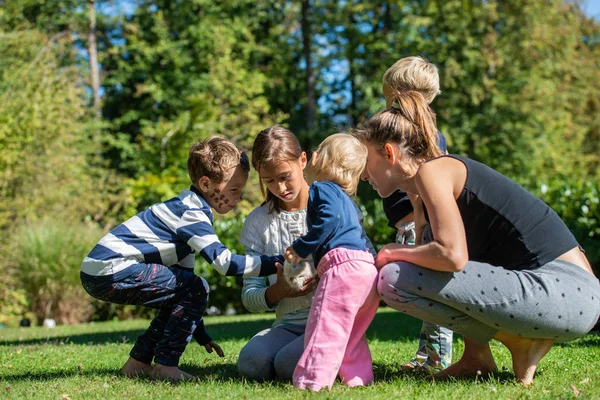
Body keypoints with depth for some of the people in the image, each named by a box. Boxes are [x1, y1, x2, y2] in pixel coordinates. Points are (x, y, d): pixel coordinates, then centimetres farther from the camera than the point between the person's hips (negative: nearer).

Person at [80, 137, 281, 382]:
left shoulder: (188, 210, 19)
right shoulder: (191, 214, -13)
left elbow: (181, 274, 24)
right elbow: (224, 262, -24)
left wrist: (200, 333, 25)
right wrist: (278, 263, -21)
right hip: (111, 272, -10)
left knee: (180, 300, 22)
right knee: (196, 288, -11)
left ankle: (138, 362, 21)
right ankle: (165, 365, -7)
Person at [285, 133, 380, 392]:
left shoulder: (322, 189, 3)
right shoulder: (345, 198, 32)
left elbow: (330, 219, -15)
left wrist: (301, 247, -10)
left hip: (343, 264, -10)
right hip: (367, 267, 10)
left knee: (325, 325, -13)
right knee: (351, 332, 18)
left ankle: (312, 380, -17)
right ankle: (358, 376, 15)